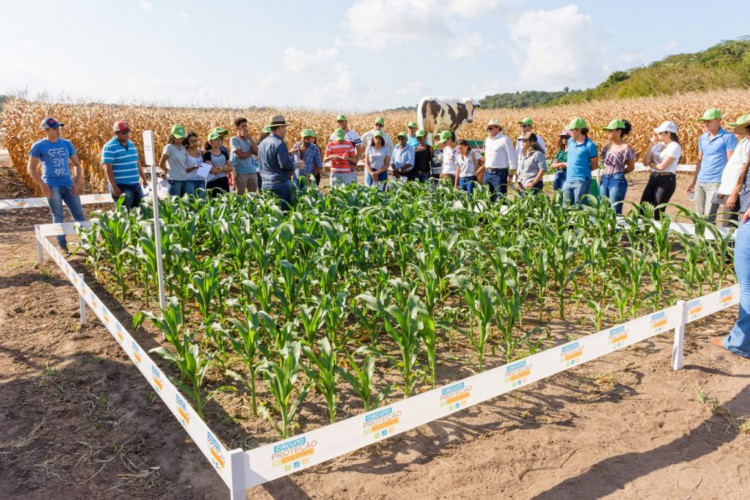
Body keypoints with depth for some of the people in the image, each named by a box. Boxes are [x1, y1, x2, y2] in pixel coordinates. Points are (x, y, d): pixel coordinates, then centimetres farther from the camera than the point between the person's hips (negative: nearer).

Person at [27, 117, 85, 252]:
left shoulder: (67, 144, 11)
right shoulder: (38, 146, 0)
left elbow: (77, 164, 15)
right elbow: (31, 168, -1)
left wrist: (78, 182, 3)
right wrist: (42, 184, -12)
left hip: (68, 184, 3)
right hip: (52, 186, -3)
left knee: (79, 214, 2)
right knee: (58, 217, -1)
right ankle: (63, 246, 7)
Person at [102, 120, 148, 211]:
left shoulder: (131, 144, 13)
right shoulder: (109, 147, -10)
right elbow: (108, 169, -14)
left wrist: (143, 178, 20)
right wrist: (114, 187, -20)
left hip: (136, 185, 7)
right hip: (121, 187, -7)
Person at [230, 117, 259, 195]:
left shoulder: (249, 139, 12)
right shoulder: (234, 140, -6)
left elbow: (257, 152, -4)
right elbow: (241, 155, -14)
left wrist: (250, 138, -5)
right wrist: (252, 151, 2)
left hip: (252, 172, 6)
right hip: (240, 173, -5)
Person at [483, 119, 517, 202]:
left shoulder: (504, 140, -8)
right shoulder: (487, 140, 14)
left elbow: (513, 158, -9)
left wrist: (511, 176, -12)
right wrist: (486, 171, 17)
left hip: (499, 173, -7)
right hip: (487, 173, 7)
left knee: (500, 198, -6)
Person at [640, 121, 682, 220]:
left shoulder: (674, 147, -10)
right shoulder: (658, 145, 11)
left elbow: (662, 166, -17)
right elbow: (646, 162, 4)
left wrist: (651, 164, 2)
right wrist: (651, 145, 0)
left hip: (666, 181, -7)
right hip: (653, 179, 7)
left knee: (657, 212, -4)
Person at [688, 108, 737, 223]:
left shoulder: (728, 137, -6)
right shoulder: (702, 138, 13)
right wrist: (693, 182, 19)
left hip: (716, 182, -7)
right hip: (700, 182, 7)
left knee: (708, 217, -14)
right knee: (699, 217, 8)